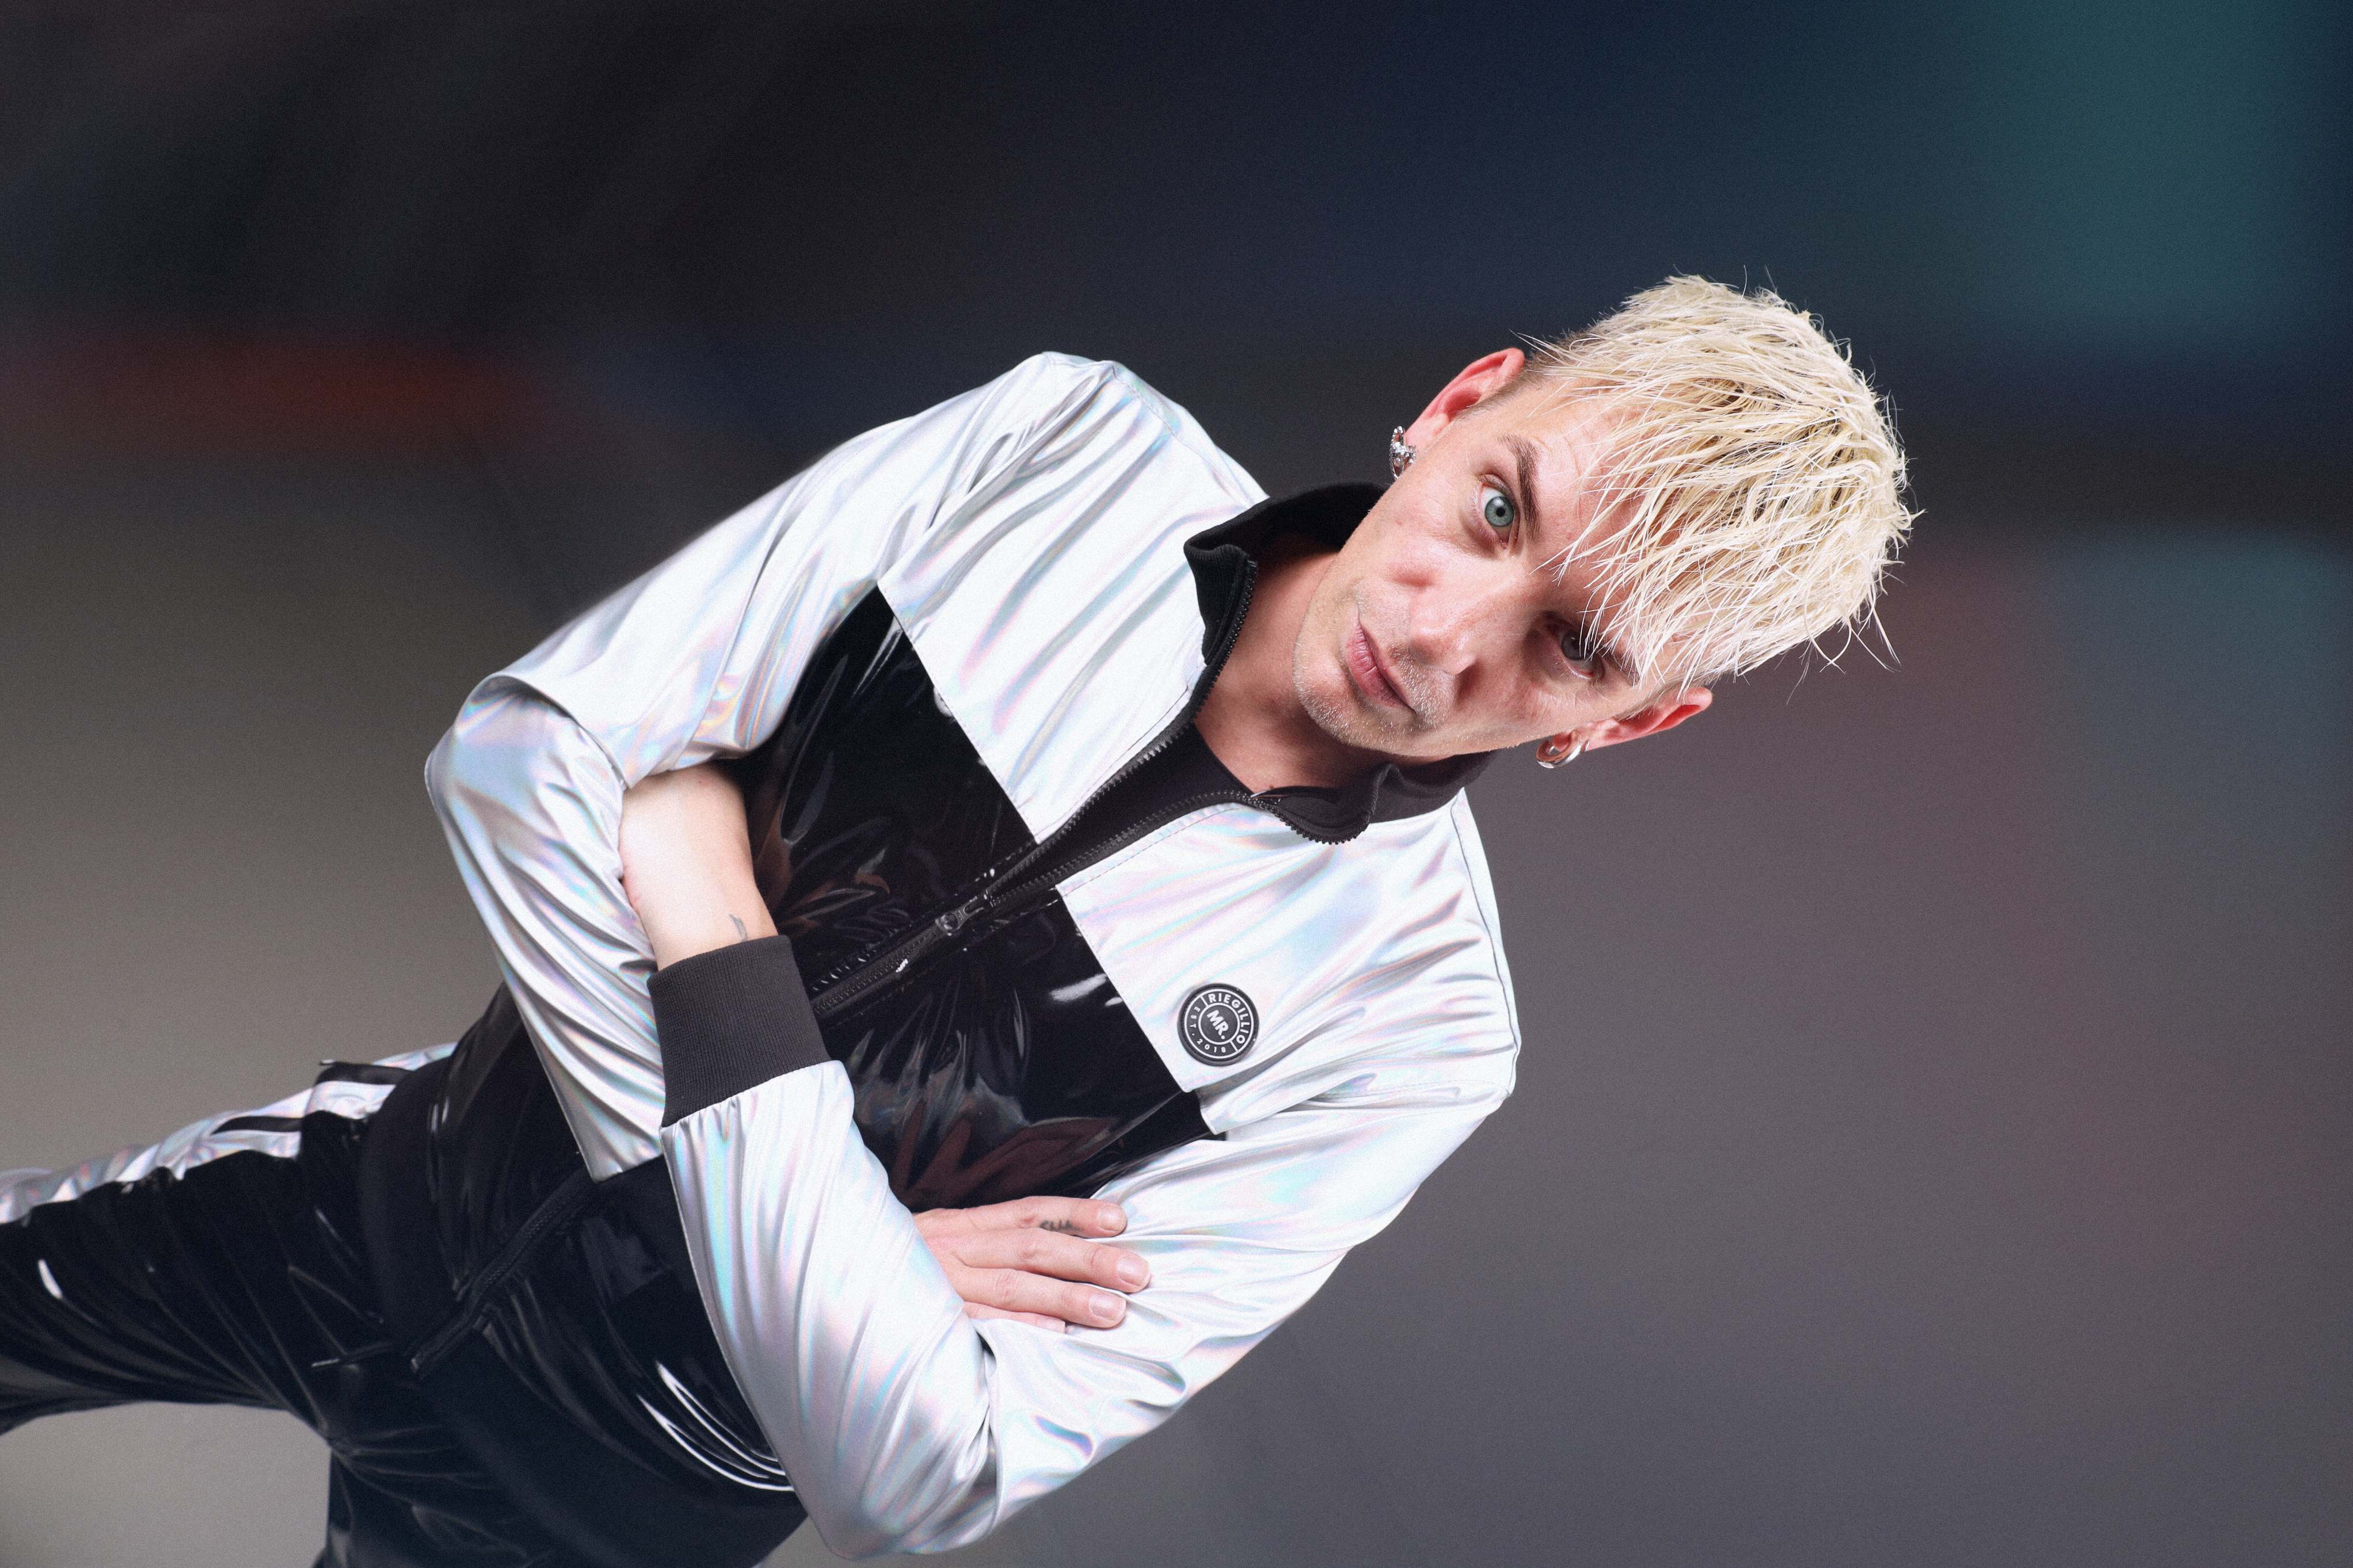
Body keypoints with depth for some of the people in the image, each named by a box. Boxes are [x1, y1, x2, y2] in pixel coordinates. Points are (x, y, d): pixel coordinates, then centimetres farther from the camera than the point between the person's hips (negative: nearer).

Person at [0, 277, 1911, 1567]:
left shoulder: (1409, 1034, -23)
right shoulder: (1073, 447, -17)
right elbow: (521, 754, -18)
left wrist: (707, 921, -28)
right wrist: (812, 1238, -21)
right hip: (404, 1182, 3)